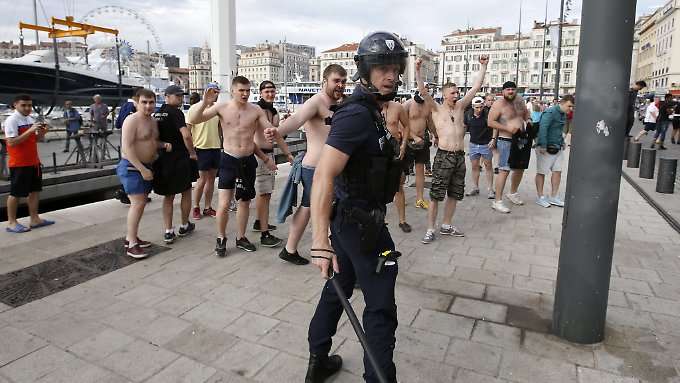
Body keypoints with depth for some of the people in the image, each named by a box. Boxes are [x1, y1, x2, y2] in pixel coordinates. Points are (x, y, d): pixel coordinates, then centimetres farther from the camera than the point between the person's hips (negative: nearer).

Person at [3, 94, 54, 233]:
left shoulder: (31, 119, 11)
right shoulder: (11, 120, -14)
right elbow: (11, 142, -22)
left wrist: (42, 132, -3)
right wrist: (30, 130, -26)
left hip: (33, 161, 8)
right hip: (19, 164, -8)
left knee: (35, 190, 13)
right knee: (16, 193, 1)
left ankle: (34, 219, 22)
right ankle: (11, 222, 12)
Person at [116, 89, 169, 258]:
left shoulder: (153, 121, 13)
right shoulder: (132, 120, -15)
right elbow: (127, 147, -22)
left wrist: (164, 144, 4)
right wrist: (142, 169, -26)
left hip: (146, 167, 9)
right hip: (132, 167, -9)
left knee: (141, 203, 13)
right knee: (138, 203, -13)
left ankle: (131, 237, 26)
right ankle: (131, 245, -7)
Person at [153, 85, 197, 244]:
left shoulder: (157, 114, 10)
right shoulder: (175, 112, -14)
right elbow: (186, 135, -27)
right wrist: (193, 153, -14)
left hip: (162, 160, 6)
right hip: (179, 159, -6)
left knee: (168, 196, 14)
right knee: (186, 192, 14)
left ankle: (168, 232, 10)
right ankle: (184, 226, 25)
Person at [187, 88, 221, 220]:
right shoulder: (195, 108, -6)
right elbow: (188, 129, -6)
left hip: (216, 147, 5)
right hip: (201, 147, -5)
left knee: (211, 178, 9)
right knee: (202, 179, -1)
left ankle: (207, 208, 19)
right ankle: (196, 208, 14)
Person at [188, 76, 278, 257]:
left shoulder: (256, 110, -2)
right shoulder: (222, 107, -5)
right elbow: (194, 120, -8)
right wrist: (205, 103, -24)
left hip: (248, 161, 2)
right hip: (229, 160, -2)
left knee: (244, 201, 13)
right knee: (224, 204, -8)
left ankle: (241, 237, 31)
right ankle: (221, 238, 15)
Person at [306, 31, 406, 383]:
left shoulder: (369, 110, 11)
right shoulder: (357, 115, -21)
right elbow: (324, 175, -31)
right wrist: (320, 242, -36)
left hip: (347, 218, 10)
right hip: (361, 222, -10)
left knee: (338, 289, 20)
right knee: (381, 308, 2)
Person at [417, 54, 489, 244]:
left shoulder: (460, 106, 12)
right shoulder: (437, 109, 0)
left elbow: (476, 87, 12)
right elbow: (423, 90, -11)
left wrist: (483, 66, 9)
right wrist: (418, 70, -22)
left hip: (459, 157, 5)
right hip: (443, 157, -5)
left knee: (454, 194, 13)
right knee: (435, 195, -3)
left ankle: (446, 226, 27)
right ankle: (430, 229, 5)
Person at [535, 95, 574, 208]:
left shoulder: (564, 115, 12)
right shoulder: (550, 112, -15)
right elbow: (543, 128, -24)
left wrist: (562, 143, 13)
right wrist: (543, 146, -28)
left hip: (558, 148, 8)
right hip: (546, 148, -8)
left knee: (557, 171, 7)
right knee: (541, 172, 2)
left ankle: (553, 197, 16)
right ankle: (540, 197, 12)